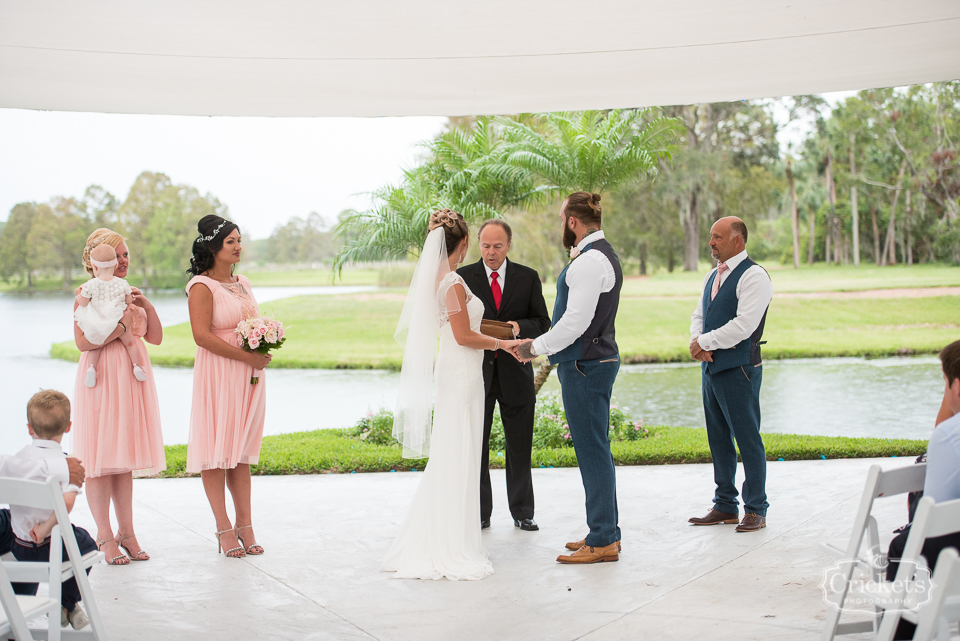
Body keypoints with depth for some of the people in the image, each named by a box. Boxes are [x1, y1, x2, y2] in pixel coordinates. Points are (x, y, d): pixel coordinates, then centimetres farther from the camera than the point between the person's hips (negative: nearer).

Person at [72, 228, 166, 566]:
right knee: (101, 459, -3)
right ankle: (105, 536, 3)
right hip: (102, 378, -6)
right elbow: (83, 341, -16)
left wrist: (146, 305, -3)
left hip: (133, 378, 6)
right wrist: (121, 327, -17)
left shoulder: (129, 293, 15)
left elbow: (156, 337, 10)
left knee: (124, 459, 9)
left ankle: (127, 532, 14)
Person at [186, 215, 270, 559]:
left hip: (249, 376, 7)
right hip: (218, 375, -7)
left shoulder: (243, 283, 14)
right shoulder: (202, 286, -8)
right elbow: (202, 335, -17)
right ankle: (224, 528, 4)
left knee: (242, 451, 9)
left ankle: (245, 526, 13)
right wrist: (247, 356, -18)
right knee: (217, 449, -2)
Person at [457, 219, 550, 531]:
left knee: (520, 447, 7)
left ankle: (522, 512, 19)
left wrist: (520, 326, -16)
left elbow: (543, 323, 3)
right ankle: (480, 513, 14)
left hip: (515, 372, 1)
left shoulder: (528, 277, 4)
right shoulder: (463, 277, 2)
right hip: (477, 371, 0)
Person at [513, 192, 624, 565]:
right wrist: (552, 351, 18)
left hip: (585, 365, -11)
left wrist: (536, 347, -11)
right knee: (595, 450, 15)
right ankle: (606, 531, 23)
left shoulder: (590, 261, -18)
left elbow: (576, 321, -22)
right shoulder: (601, 254, 16)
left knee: (592, 451, -6)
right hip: (596, 359, 11)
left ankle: (603, 541, 0)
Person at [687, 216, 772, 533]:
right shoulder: (713, 275, 17)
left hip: (739, 370, -8)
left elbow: (743, 325, -19)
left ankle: (755, 510, 6)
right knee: (719, 440, 13)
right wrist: (697, 342, -4)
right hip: (711, 367, 9)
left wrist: (705, 342, -11)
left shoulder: (753, 276, -10)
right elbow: (698, 315, 18)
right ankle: (725, 506, 23)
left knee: (748, 440, -3)